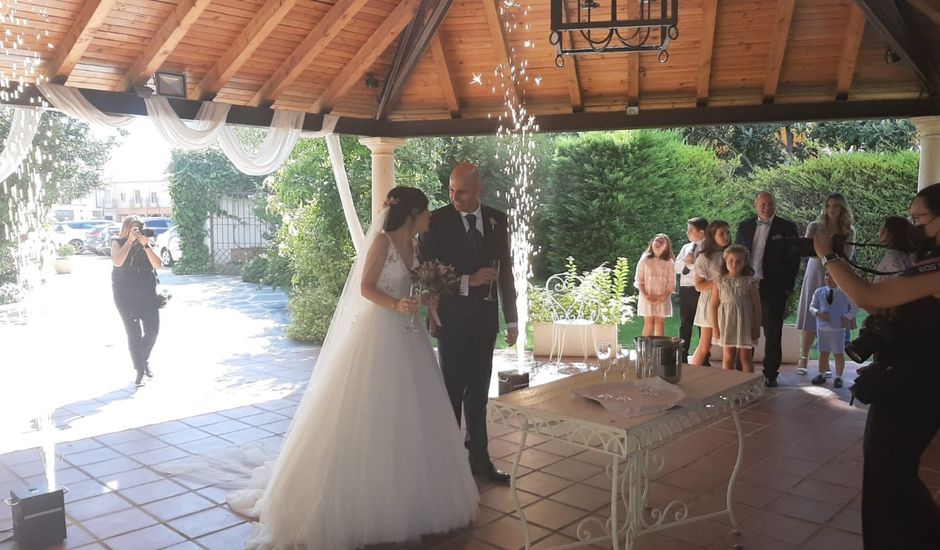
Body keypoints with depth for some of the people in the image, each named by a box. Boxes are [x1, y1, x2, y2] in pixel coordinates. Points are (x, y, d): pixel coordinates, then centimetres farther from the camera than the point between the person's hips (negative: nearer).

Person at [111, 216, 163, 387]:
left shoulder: (147, 242, 5)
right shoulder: (118, 243, 0)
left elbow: (157, 264, -8)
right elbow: (117, 262, -20)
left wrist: (145, 244, -17)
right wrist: (130, 241, -20)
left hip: (148, 292, 2)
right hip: (125, 294, -2)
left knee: (152, 330, 0)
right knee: (134, 333, -6)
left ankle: (145, 359, 29)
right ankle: (140, 371, 4)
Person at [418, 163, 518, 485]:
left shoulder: (498, 220, 3)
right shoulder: (437, 221, -9)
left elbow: (506, 271, 8)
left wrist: (511, 319, 8)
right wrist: (467, 281, -21)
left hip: (485, 317, 4)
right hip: (451, 318, -3)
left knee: (479, 392, 12)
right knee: (453, 391, 5)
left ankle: (479, 458, 23)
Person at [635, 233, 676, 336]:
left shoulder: (669, 262, 3)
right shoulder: (644, 260, 2)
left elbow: (671, 282, -1)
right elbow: (639, 280, 0)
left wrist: (663, 297, -13)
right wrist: (645, 295, -11)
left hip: (662, 299, 1)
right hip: (647, 298, -1)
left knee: (660, 323, 2)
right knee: (649, 323, -1)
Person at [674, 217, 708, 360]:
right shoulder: (685, 247, 15)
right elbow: (676, 268, 9)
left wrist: (693, 263, -14)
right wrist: (685, 261, -8)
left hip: (700, 290, -6)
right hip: (685, 289, 6)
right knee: (684, 324, 12)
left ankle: (704, 358, 10)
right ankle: (682, 355, 19)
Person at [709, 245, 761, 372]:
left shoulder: (749, 282, -2)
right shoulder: (720, 282, 0)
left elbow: (756, 306, 0)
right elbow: (713, 306, 1)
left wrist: (757, 327, -2)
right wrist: (715, 327, -2)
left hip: (744, 323, -1)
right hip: (726, 323, 1)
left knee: (746, 357, 5)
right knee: (728, 357, 6)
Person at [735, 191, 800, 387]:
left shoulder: (786, 227, 0)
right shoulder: (744, 226, 10)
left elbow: (794, 259, 0)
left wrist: (787, 287, -6)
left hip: (774, 288, -3)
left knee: (772, 334, 3)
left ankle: (770, 374, 12)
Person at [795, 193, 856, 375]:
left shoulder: (849, 231, 6)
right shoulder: (815, 226, 1)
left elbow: (847, 258, -1)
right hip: (816, 275, -1)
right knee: (811, 319, -2)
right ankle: (803, 359, 6)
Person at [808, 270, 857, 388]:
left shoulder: (845, 293, -5)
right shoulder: (819, 292, 0)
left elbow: (855, 307, 6)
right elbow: (812, 307, 6)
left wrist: (848, 317, -7)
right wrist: (818, 313, -13)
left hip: (838, 329, -2)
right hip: (822, 328, 2)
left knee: (839, 354, 4)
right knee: (823, 352, 11)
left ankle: (838, 377, 16)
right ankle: (822, 375, 23)